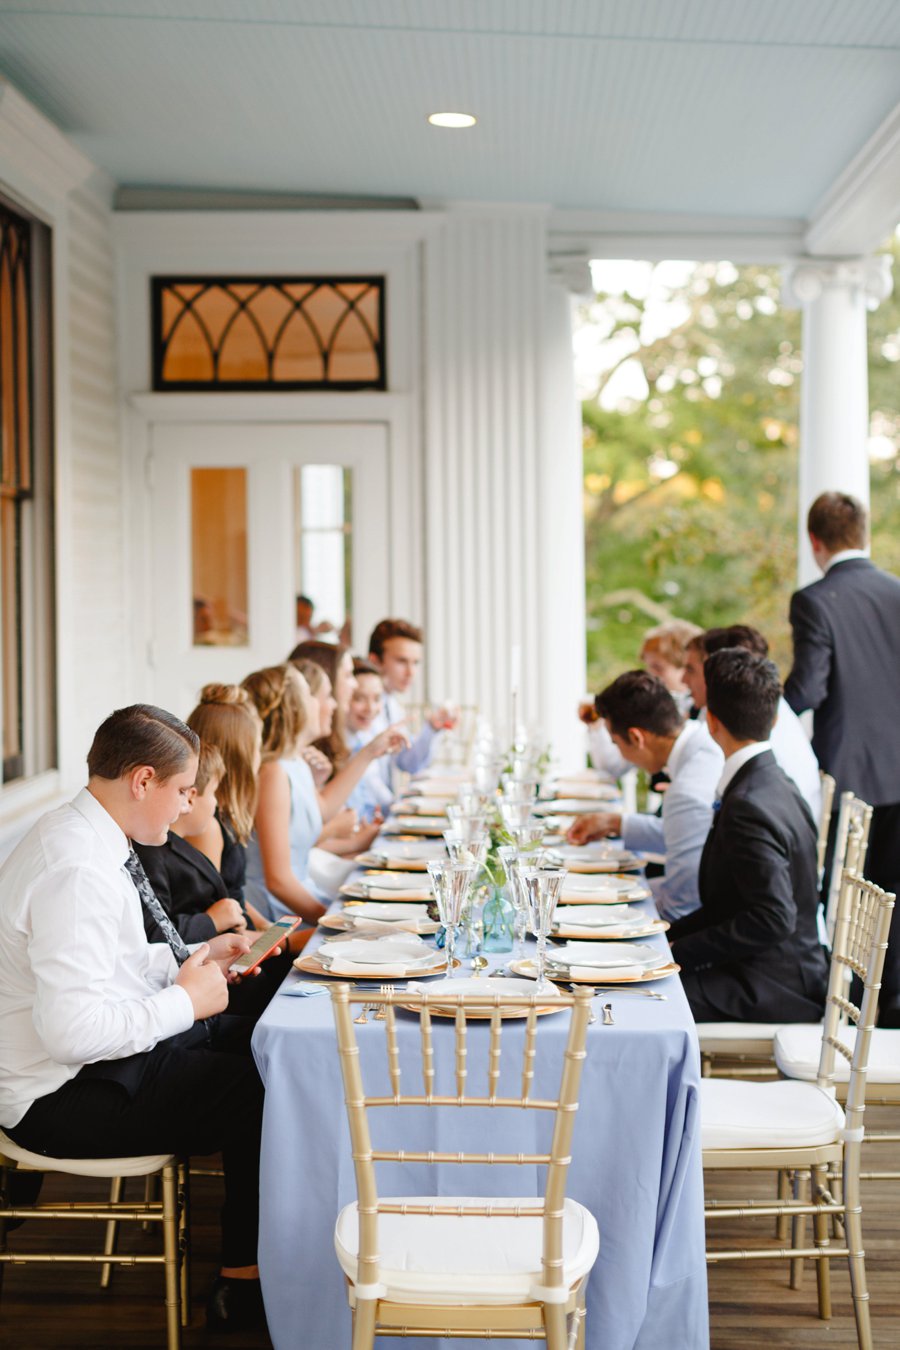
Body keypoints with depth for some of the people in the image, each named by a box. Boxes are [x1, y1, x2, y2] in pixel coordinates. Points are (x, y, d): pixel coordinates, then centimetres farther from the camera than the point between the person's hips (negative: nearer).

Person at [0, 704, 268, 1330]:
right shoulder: (78, 870, -27)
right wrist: (185, 1002, -21)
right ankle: (242, 1288, 6)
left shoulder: (79, 835, 6)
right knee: (261, 1097, -12)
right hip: (69, 1094, -11)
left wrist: (196, 955, 9)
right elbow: (72, 1029, -33)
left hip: (110, 1048, 11)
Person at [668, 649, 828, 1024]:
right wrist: (671, 933, 9)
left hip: (771, 991, -10)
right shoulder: (773, 783, 9)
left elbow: (773, 917, -26)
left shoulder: (750, 807, -22)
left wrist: (680, 951, -19)